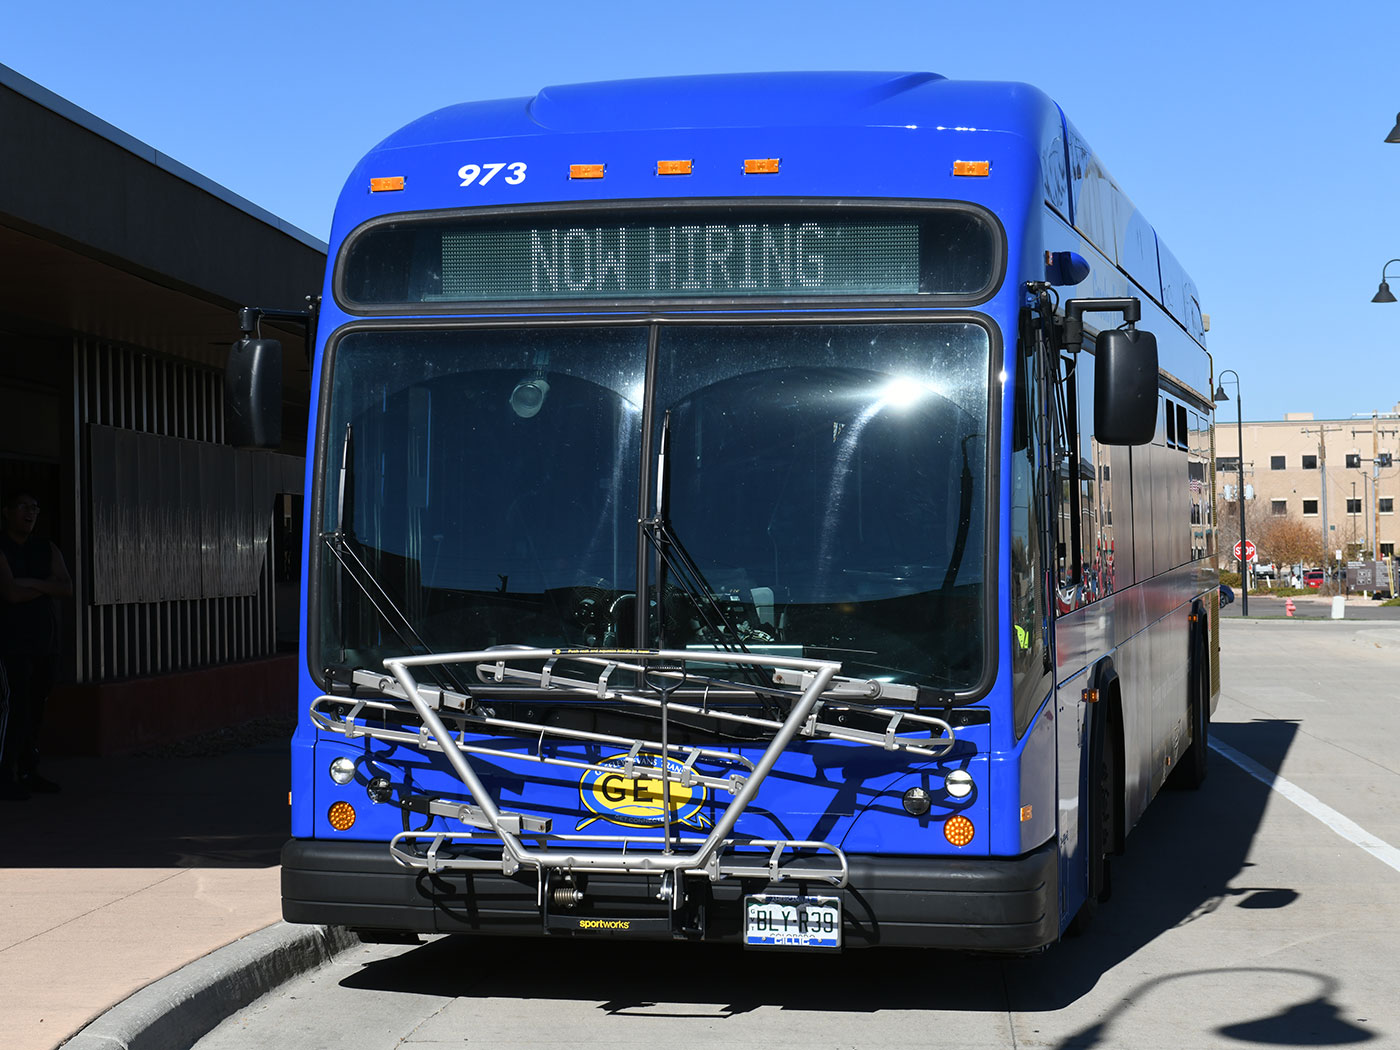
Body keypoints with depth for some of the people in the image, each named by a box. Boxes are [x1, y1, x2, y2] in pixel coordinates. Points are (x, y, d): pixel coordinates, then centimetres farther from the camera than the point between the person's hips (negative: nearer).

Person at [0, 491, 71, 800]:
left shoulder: (47, 550, 12)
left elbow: (67, 587, -1)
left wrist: (34, 583, -15)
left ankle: (27, 771, 12)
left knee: (36, 706, 6)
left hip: (44, 639, 6)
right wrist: (48, 587, -5)